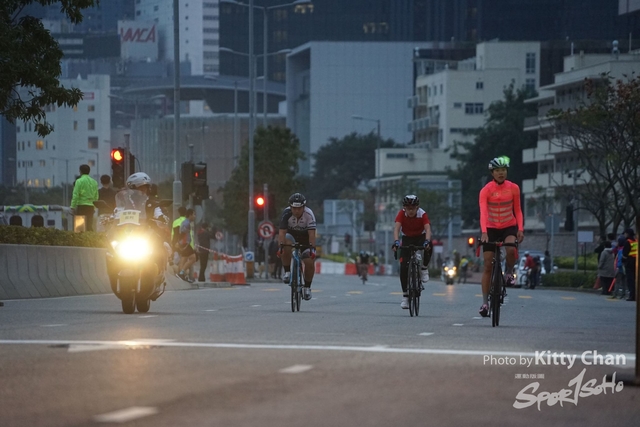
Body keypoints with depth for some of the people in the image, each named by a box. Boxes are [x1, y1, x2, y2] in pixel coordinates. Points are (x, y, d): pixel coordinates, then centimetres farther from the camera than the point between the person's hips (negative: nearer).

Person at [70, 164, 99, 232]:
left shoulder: (79, 181, -5)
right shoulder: (94, 182, 12)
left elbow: (75, 195, -11)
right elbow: (96, 196, 14)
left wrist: (72, 207, -9)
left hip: (81, 206, -6)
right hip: (90, 206, 6)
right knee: (90, 227, 9)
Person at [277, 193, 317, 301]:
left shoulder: (309, 214, -28)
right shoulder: (286, 213, -26)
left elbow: (311, 233, -33)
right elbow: (282, 231, -32)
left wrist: (312, 248, -44)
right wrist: (281, 246, -46)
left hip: (305, 238, 0)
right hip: (291, 235, 0)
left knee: (309, 262, -16)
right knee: (286, 244, -35)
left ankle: (307, 287, 6)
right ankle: (287, 272, -21)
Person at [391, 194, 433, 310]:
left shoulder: (422, 214, -23)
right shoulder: (402, 214, -21)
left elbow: (428, 228, -36)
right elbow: (396, 228, -33)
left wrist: (427, 241, -56)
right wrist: (396, 242, -52)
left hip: (420, 237, -1)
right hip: (407, 239, 1)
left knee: (428, 247, -38)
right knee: (403, 267, -13)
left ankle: (424, 268, -9)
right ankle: (405, 296, -4)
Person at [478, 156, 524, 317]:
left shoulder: (513, 188, -6)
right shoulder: (486, 190, -13)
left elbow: (517, 210, 2)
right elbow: (483, 212, -24)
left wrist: (520, 229, -12)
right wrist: (484, 232, -37)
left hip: (509, 227, 0)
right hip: (491, 228, 0)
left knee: (511, 249, -32)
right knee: (488, 266, -2)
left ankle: (509, 272, 0)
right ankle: (485, 302, 4)